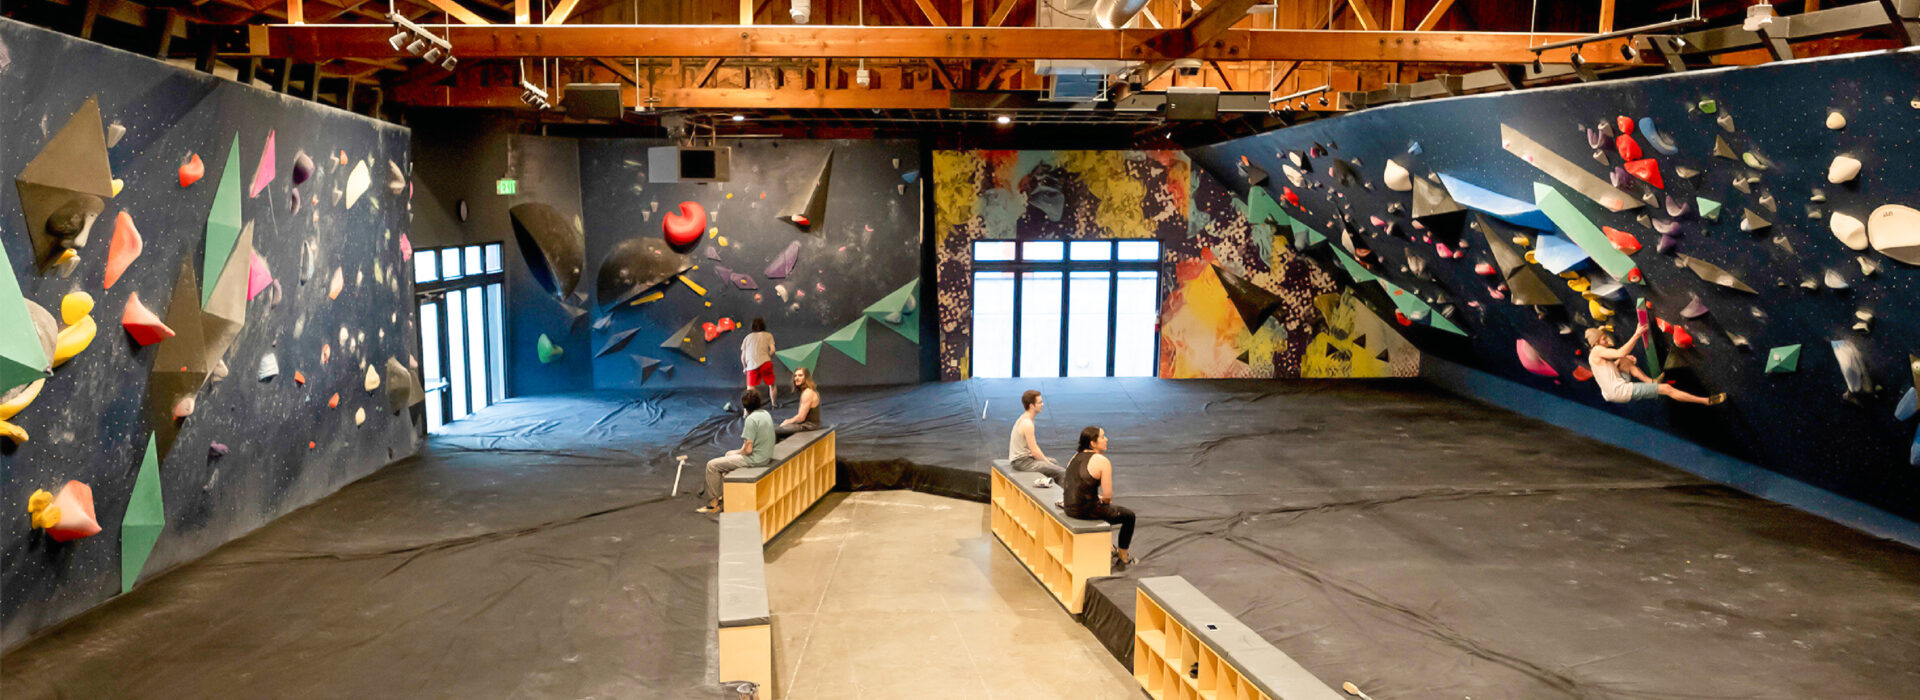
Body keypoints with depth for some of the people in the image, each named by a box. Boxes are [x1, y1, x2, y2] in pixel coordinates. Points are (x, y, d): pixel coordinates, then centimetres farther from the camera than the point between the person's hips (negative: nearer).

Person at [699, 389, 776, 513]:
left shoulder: (752, 419, -23)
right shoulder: (765, 414, 5)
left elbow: (748, 449, -23)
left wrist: (738, 452, -2)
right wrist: (739, 451, 12)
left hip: (755, 459, -10)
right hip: (765, 456, 10)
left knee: (712, 465, -3)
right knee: (728, 454, 34)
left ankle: (713, 503, 2)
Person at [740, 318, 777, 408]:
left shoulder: (748, 337, 20)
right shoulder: (768, 335, 16)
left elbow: (743, 356, 16)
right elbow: (772, 350, 2)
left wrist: (745, 367, 29)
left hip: (751, 365, 1)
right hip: (765, 363, -1)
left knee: (750, 389, -2)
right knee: (772, 384, 18)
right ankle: (774, 404, 24)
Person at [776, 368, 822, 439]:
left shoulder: (808, 393, -18)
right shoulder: (811, 390, 14)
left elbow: (801, 417, -19)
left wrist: (788, 422, -4)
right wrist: (790, 420, 10)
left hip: (809, 426, -11)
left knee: (775, 432, -16)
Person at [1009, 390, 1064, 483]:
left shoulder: (1023, 418, 9)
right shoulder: (1027, 423, -22)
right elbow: (1035, 451, -21)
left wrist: (1044, 458, 11)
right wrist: (1048, 463, -8)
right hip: (1021, 462, -11)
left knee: (1055, 462, 22)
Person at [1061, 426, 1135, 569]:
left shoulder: (1076, 456, 8)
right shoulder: (1102, 461, -15)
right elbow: (1108, 496, -16)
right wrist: (1104, 500, 8)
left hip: (1069, 508, 8)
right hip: (1086, 510, -8)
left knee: (1104, 508, 39)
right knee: (1129, 516, 16)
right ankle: (1123, 558, 29)